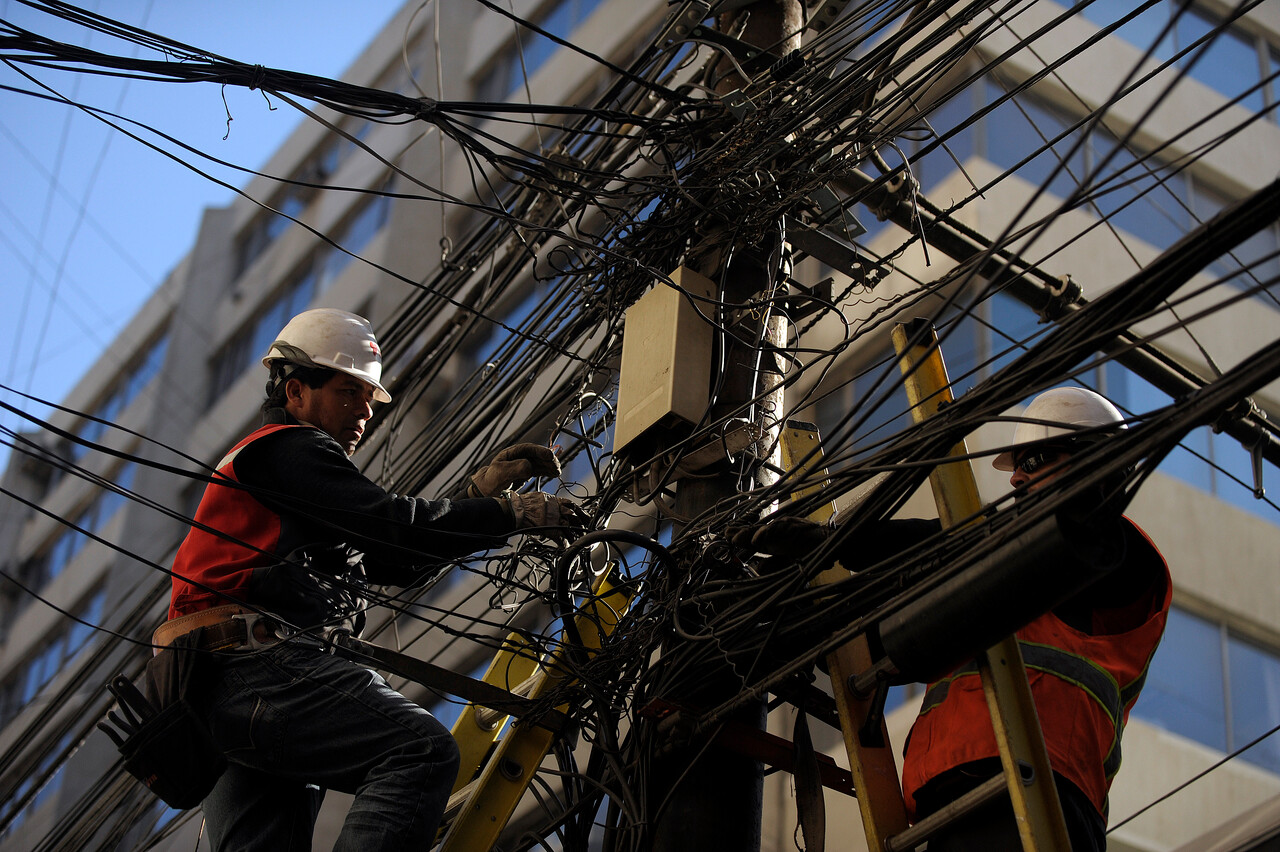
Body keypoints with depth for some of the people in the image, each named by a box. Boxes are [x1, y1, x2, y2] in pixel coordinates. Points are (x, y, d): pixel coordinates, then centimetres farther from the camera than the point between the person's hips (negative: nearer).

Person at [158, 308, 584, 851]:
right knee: (424, 749, -23)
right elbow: (393, 527, -12)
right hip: (261, 667, -11)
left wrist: (482, 490, 17)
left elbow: (400, 563, 26)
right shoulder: (289, 448, 4)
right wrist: (512, 513, -6)